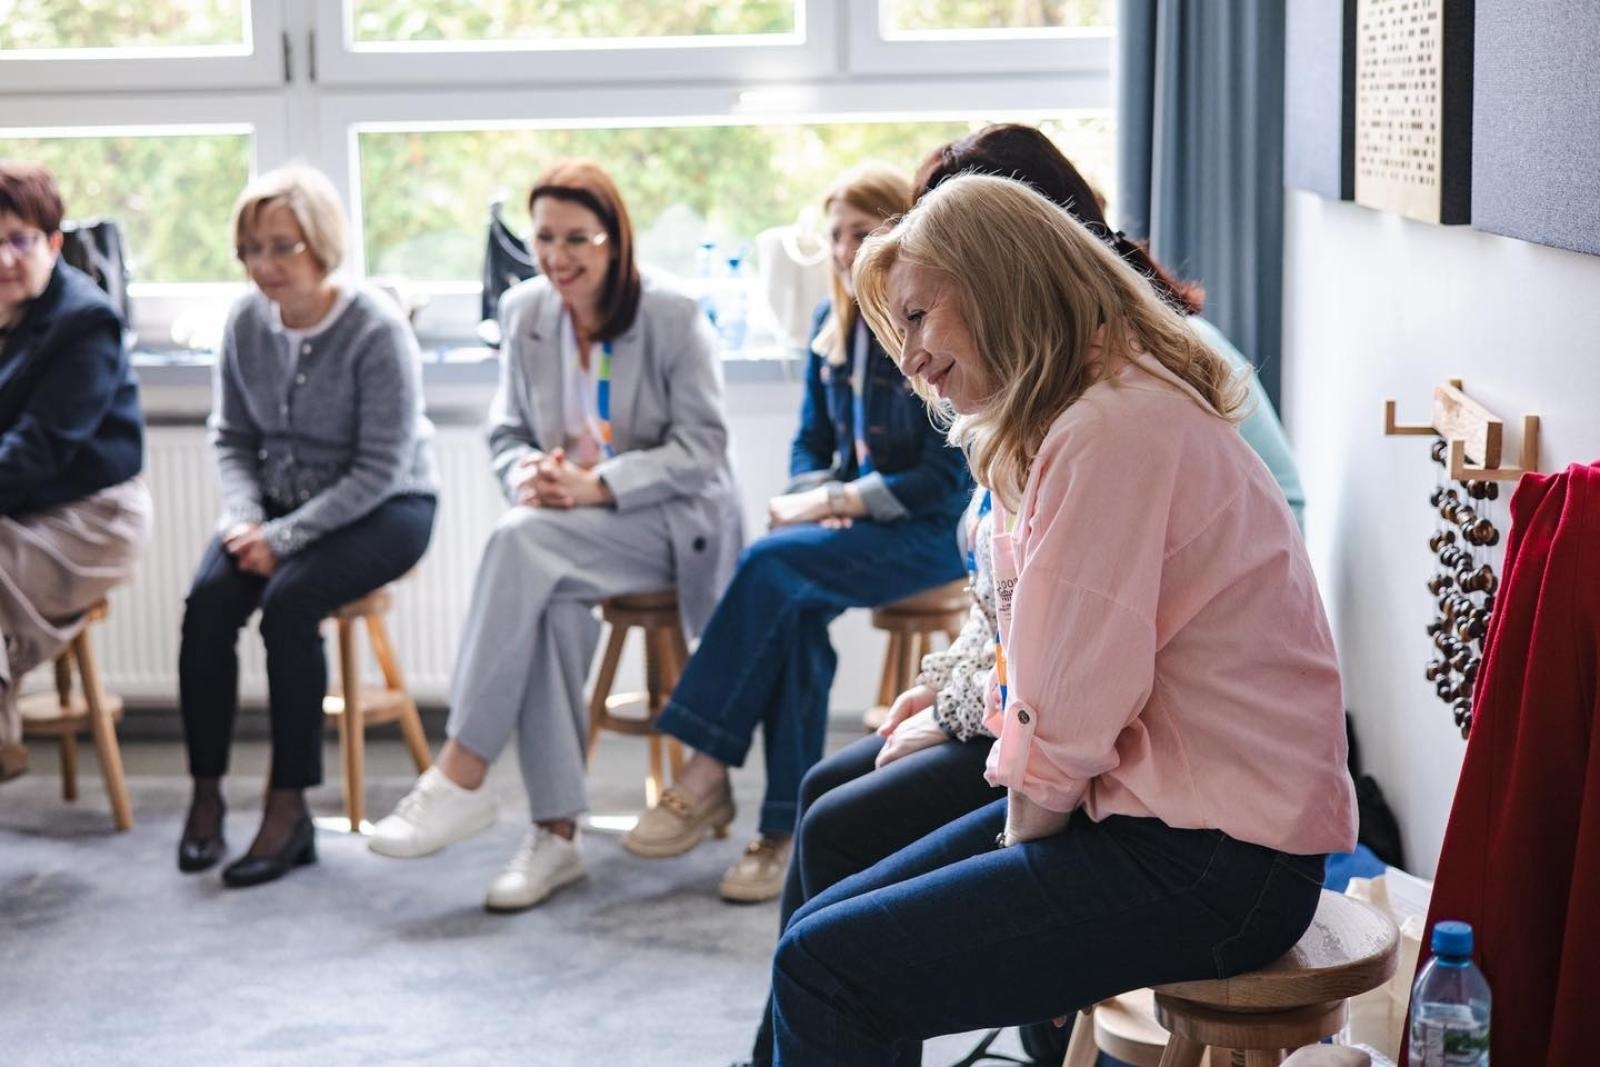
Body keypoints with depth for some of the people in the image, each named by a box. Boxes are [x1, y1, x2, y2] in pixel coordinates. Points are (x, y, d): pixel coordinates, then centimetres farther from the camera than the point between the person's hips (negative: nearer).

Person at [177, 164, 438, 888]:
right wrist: (244, 517, -12)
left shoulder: (377, 331, -18)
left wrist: (285, 537, -22)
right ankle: (206, 792, -10)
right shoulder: (247, 322, -1)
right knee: (208, 599, -22)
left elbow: (381, 469, -18)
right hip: (279, 501, 5)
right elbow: (232, 437, 8)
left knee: (289, 600, -30)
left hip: (384, 509, -5)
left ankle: (290, 808, -19)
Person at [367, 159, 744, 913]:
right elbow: (508, 432, 13)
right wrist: (528, 474, -13)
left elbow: (701, 448, -10)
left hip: (669, 522, -4)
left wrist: (596, 485, -22)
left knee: (521, 542, -32)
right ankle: (556, 832, -30)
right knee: (551, 603, -34)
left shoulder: (675, 317, -7)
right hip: (568, 533, 4)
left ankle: (461, 777, -31)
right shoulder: (524, 313, 7)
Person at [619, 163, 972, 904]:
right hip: (848, 520, 5)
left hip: (929, 533, -5)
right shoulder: (831, 326, 11)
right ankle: (786, 830, -27)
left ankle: (705, 776, -25)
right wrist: (819, 498, -6)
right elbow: (812, 444, 17)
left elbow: (947, 479, -14)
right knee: (796, 609, -28)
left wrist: (838, 502, -17)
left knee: (774, 563, -30)